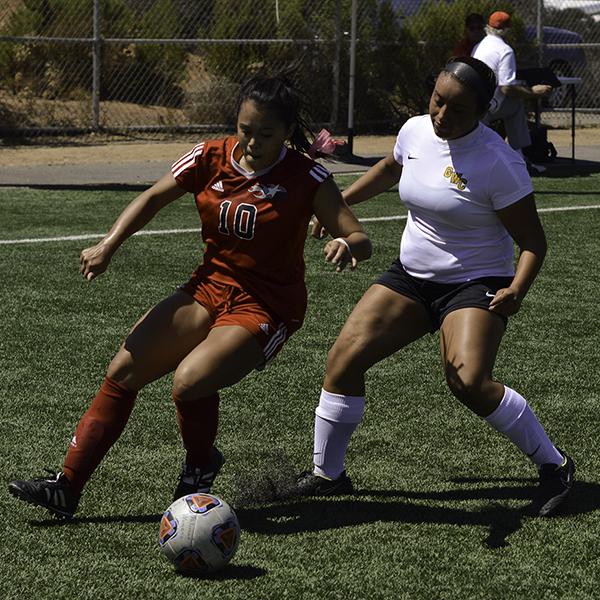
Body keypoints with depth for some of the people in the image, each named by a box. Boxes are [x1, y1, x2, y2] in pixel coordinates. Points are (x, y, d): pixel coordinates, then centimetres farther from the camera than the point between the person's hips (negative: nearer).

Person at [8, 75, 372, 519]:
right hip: (209, 287, 5)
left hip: (267, 307, -5)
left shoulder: (305, 177, -14)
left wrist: (346, 245, -38)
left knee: (190, 382, -27)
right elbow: (152, 199, 11)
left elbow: (360, 240, -14)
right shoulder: (210, 158, -3)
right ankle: (67, 486, -2)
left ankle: (201, 467, 4)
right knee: (123, 372, -8)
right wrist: (109, 245, -1)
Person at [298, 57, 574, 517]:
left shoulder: (498, 163, -21)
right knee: (345, 356, -7)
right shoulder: (416, 131, -2)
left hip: (476, 284, -6)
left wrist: (517, 290, -31)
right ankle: (327, 475, 9)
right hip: (411, 276, 6)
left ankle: (554, 466, -7)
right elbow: (391, 168, 24)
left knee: (468, 382, -27)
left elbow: (533, 241, -15)